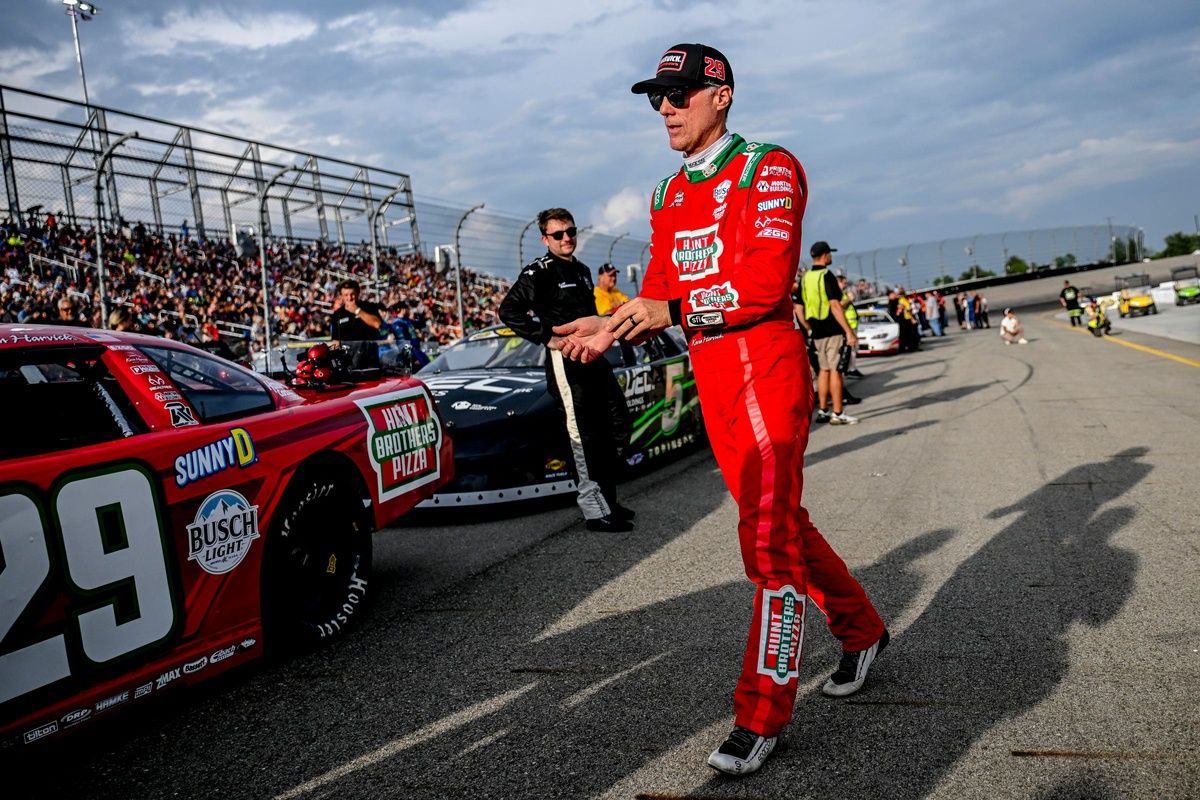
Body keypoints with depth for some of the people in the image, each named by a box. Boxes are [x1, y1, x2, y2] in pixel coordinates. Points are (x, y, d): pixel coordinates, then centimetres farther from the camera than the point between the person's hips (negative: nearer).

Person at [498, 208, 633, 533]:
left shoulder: (582, 270, 18)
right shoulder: (538, 273, -7)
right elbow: (508, 310, -15)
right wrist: (546, 337, -16)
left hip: (594, 356, 9)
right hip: (565, 360, -9)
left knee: (617, 428, 11)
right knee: (584, 435, -8)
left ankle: (607, 498, 23)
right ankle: (595, 509, -1)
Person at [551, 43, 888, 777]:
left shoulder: (767, 168, -5)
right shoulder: (668, 196, 17)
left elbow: (767, 283, -18)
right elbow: (661, 294, 15)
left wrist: (672, 310, -24)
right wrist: (615, 328, -4)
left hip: (766, 368, -8)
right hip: (710, 379, 8)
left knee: (767, 535, -8)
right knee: (780, 520, 16)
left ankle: (763, 715, 0)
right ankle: (862, 631, 36)